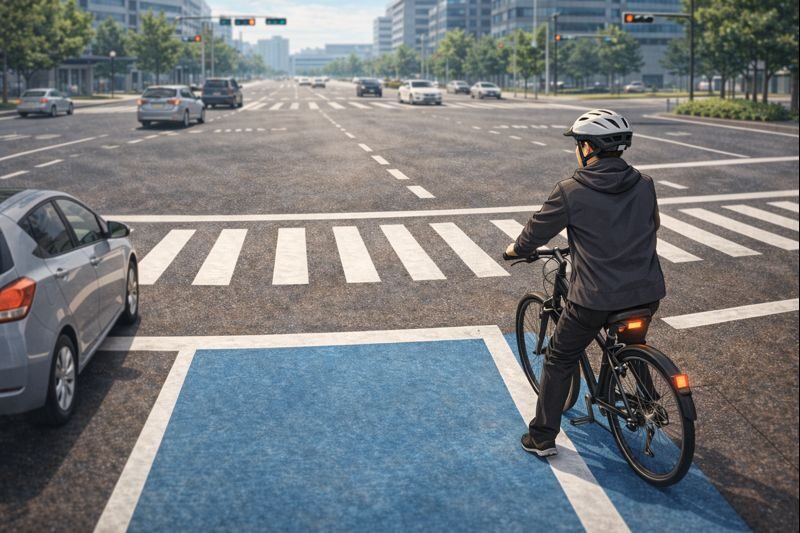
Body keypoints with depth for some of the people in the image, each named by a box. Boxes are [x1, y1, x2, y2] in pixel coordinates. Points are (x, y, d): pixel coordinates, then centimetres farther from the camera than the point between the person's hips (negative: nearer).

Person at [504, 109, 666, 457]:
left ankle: (542, 438, 19)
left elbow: (535, 233, 1)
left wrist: (516, 249, 23)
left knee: (559, 360, 14)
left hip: (595, 298, -4)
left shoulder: (571, 192, -10)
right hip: (646, 294, 5)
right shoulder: (644, 185, 3)